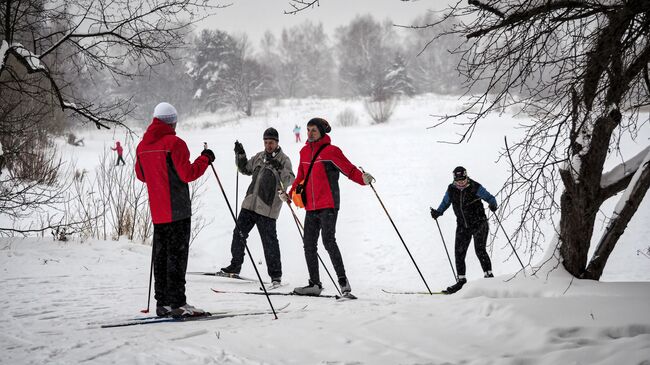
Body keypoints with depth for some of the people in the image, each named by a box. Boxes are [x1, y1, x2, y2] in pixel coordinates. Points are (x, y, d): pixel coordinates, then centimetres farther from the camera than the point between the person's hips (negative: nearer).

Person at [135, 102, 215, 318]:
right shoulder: (174, 143, -13)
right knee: (177, 255, -5)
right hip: (177, 210, -7)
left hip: (157, 211, 7)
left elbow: (141, 175, 19)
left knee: (161, 255, 11)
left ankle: (163, 302, 13)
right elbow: (187, 174, -16)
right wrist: (205, 159, -4)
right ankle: (177, 303, -7)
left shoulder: (143, 146, 9)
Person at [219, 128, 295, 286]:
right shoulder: (259, 157, 14)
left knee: (269, 241, -7)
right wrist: (240, 155, 12)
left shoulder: (283, 160, -4)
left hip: (267, 208, -6)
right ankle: (235, 266, 22)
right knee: (239, 233, 10)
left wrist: (280, 168, -33)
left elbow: (289, 181, -16)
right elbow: (245, 169, 27)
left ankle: (275, 275, 0)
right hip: (250, 203, 6)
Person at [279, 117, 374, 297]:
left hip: (328, 205, -7)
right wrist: (290, 193, 25)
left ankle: (342, 279, -9)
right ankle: (315, 284, 13)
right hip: (311, 207, 7)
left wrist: (363, 178, -29)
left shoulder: (331, 151, -6)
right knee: (309, 245, 6)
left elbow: (349, 169, -12)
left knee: (328, 241, -16)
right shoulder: (304, 152, 14)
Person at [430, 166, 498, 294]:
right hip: (462, 226, 5)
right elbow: (445, 203, 15)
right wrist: (438, 212, -2)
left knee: (480, 250, -17)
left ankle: (489, 275, -10)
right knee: (459, 252, 3)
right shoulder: (451, 190, -1)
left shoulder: (475, 187, -13)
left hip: (479, 223, -5)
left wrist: (492, 204, -29)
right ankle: (461, 280, 14)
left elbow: (490, 198, -7)